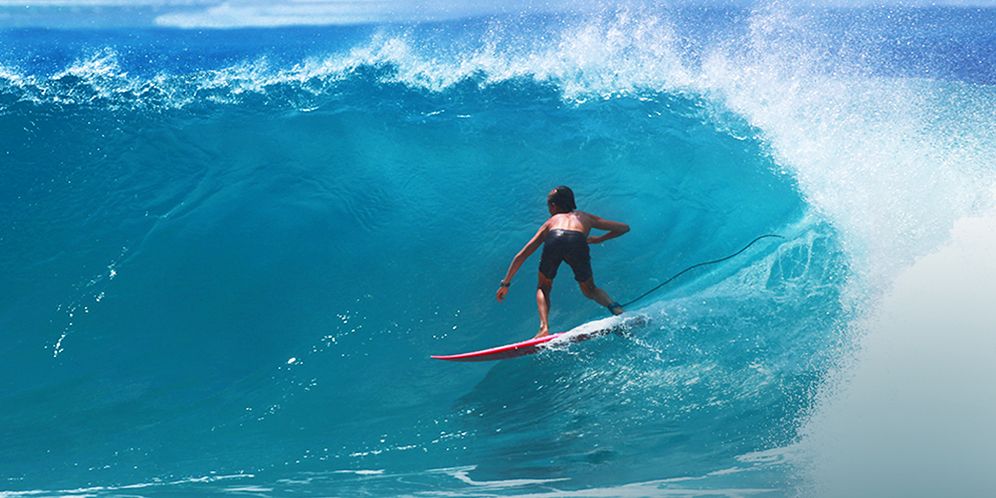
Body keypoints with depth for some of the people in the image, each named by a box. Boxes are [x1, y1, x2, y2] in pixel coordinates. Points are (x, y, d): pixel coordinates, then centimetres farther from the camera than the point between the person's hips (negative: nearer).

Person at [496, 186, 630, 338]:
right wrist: (600, 239, 54)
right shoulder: (586, 217, 41)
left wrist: (506, 283, 46)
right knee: (589, 290, 24)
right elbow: (624, 227, 43)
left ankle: (544, 327, -1)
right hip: (578, 241, 0)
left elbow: (522, 255, 39)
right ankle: (614, 307, -6)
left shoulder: (551, 222, 39)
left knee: (543, 288, 24)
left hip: (554, 240, 0)